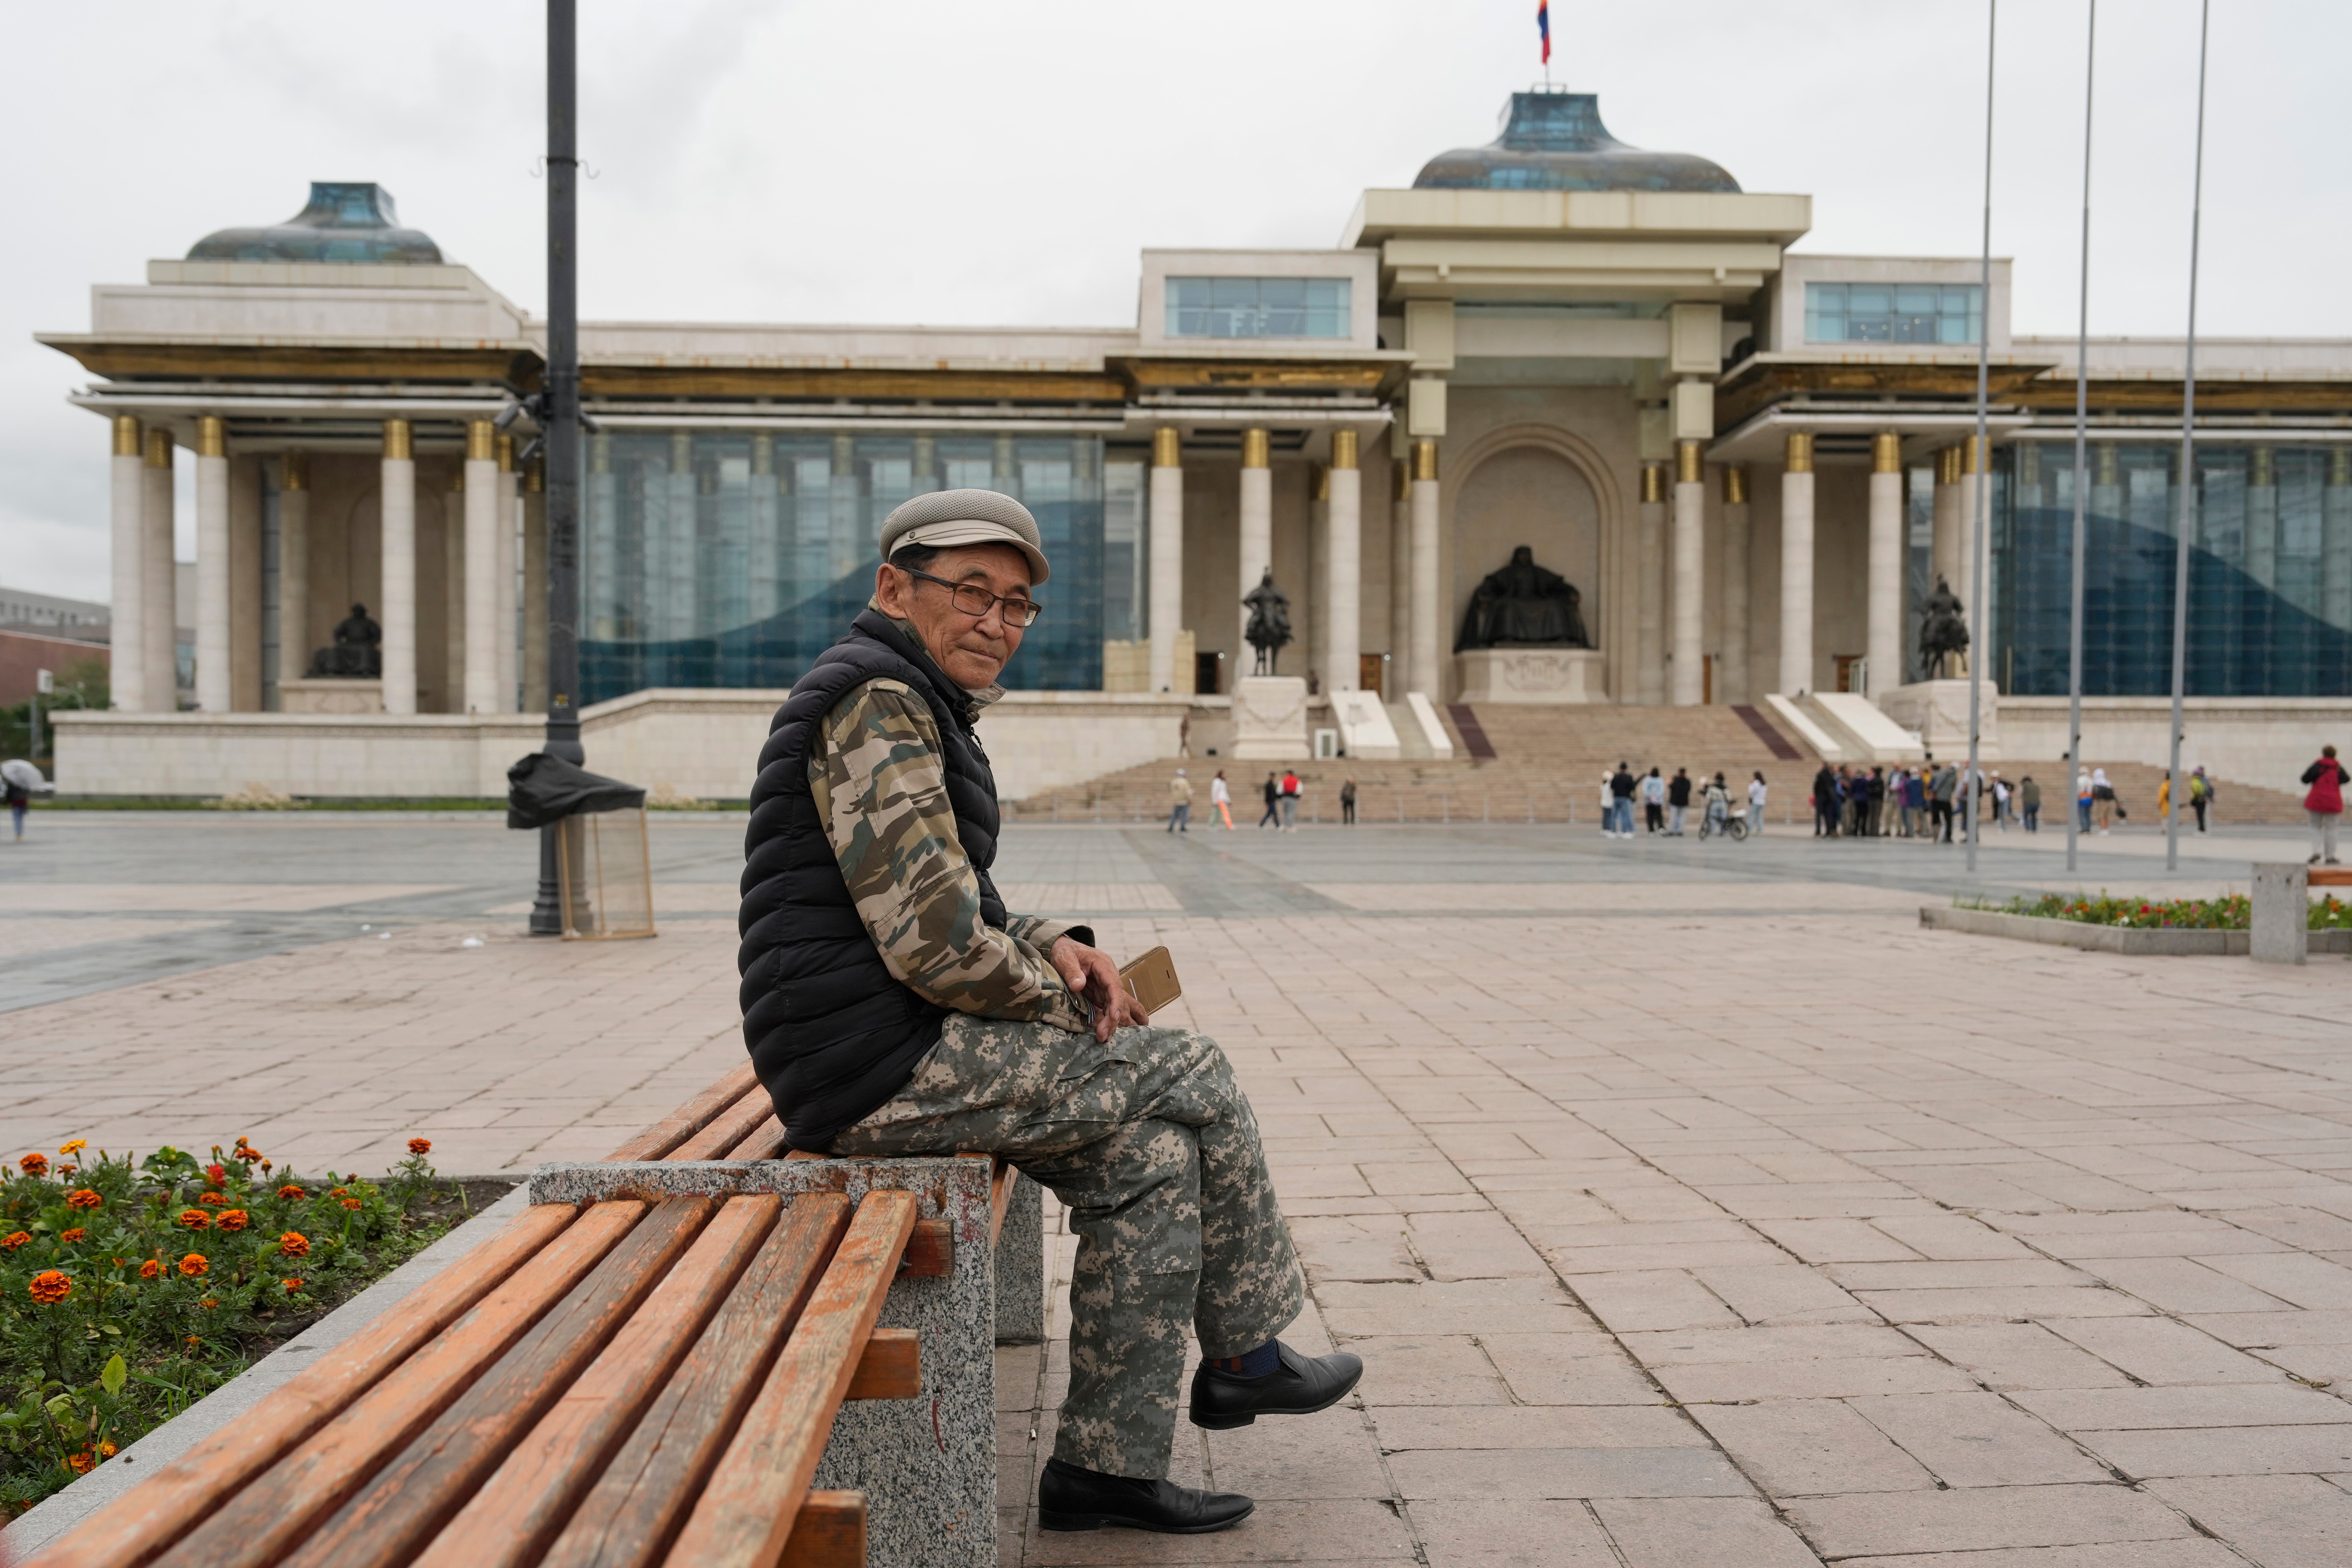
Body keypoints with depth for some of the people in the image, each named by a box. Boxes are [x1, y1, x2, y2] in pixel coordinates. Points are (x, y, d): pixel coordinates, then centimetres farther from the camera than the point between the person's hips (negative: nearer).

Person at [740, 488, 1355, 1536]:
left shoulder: (915, 706, 19)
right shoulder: (878, 701, -15)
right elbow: (934, 946, -23)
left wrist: (1054, 946, 5)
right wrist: (1060, 1000, -5)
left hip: (884, 1052, 10)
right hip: (878, 1066, -10)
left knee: (1151, 1163, 6)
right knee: (1189, 1078, -3)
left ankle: (1107, 1464, 12)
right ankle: (1245, 1356, 17)